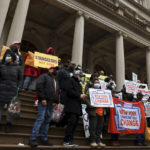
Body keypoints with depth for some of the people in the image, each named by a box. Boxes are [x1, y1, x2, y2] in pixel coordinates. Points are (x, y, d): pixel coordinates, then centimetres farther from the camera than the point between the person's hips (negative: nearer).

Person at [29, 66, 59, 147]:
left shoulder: (56, 81, 26)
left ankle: (44, 139, 15)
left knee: (47, 121, 8)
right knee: (40, 119, -12)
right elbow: (39, 86, -11)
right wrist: (42, 98, -18)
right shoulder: (44, 76, 2)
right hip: (44, 101, -7)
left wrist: (56, 101, 12)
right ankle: (33, 139, -5)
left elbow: (57, 92, 26)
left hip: (51, 103, 7)